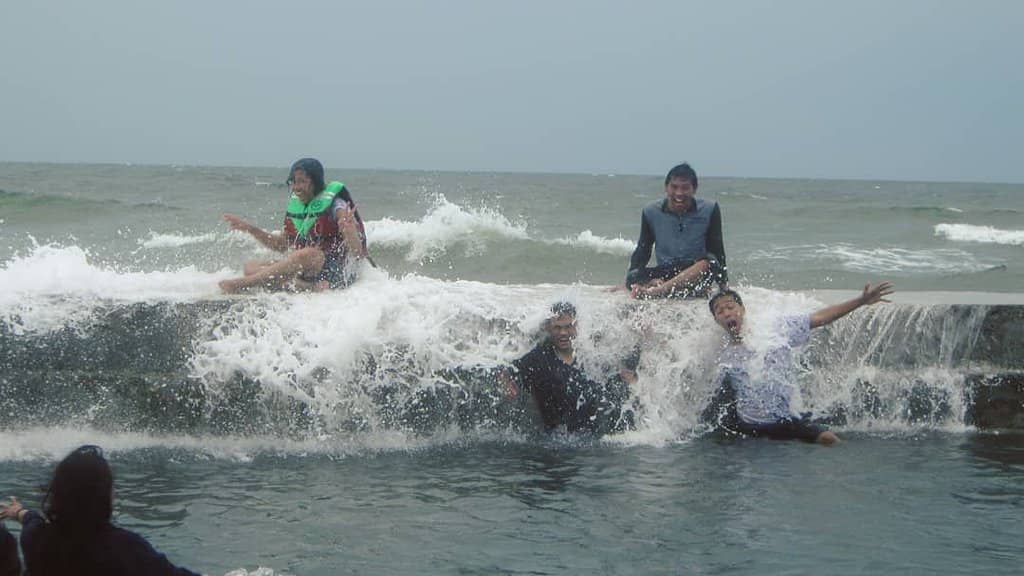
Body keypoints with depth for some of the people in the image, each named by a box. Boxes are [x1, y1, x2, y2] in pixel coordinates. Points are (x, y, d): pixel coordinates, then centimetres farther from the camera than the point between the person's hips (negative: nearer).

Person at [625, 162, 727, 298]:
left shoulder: (710, 210, -1)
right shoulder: (651, 212, 2)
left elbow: (717, 250, 4)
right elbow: (643, 251, 8)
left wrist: (724, 286, 2)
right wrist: (633, 279, -6)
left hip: (696, 275, -1)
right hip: (663, 275, 1)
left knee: (708, 263, -37)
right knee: (633, 279, -28)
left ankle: (655, 291, -44)